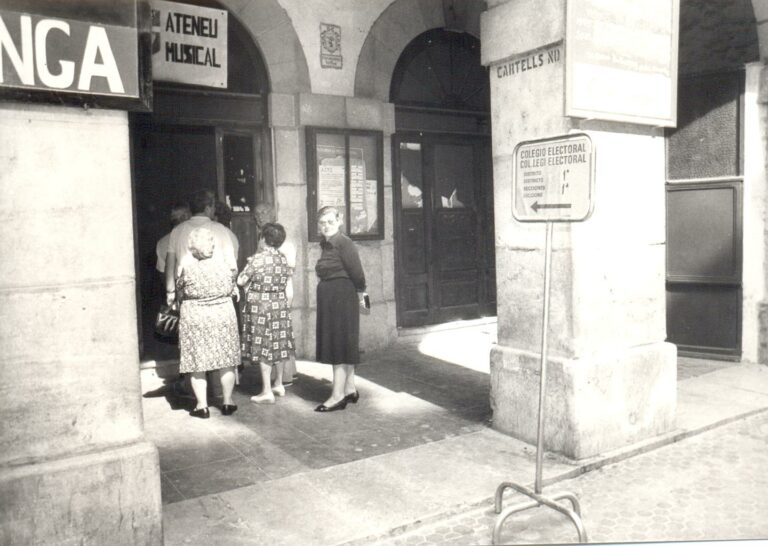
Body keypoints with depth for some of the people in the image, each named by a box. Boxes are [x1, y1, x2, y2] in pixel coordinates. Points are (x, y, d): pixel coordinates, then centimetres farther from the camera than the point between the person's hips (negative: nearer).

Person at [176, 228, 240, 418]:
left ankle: (202, 406, 11)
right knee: (226, 360, 12)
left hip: (195, 318, -2)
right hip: (223, 315, 2)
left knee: (197, 363, 7)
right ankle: (227, 402, 19)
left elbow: (180, 293, 1)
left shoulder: (187, 268, -13)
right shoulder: (223, 264, -6)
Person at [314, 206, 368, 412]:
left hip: (342, 299, -9)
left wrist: (359, 295, -2)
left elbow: (357, 272, -15)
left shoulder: (344, 243, -15)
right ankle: (350, 390, 25)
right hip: (328, 301, 9)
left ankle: (337, 396, 1)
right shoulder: (326, 244, 11)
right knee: (338, 346, 14)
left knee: (340, 346, -5)